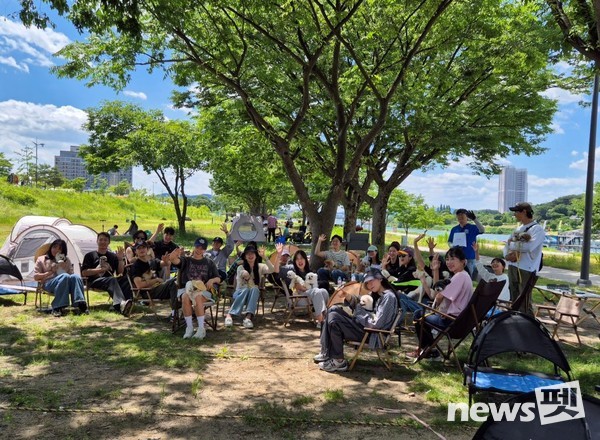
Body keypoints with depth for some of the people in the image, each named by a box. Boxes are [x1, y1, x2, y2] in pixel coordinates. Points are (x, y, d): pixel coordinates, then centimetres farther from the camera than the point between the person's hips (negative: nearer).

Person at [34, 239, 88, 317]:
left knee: (76, 276, -35)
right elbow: (35, 277, 10)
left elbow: (71, 274, 17)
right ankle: (57, 308, -42)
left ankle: (81, 304, -48)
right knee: (64, 276, -39)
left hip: (66, 283, 3)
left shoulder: (66, 260, 25)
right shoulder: (42, 259, 18)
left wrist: (64, 268, -1)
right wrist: (50, 272, -3)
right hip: (49, 283, -3)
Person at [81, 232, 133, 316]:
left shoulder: (113, 256, 22)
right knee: (112, 280, -38)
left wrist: (120, 259, 0)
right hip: (95, 281, -3)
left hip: (110, 280, 3)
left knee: (125, 280, -30)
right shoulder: (90, 255, 15)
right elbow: (84, 273, 3)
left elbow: (120, 272, 14)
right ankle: (120, 304, -64)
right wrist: (101, 270, -6)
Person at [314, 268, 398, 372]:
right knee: (333, 310, 5)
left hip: (372, 335, -10)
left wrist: (360, 310, -10)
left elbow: (376, 324, -22)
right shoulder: (378, 295, 15)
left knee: (334, 320, -20)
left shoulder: (388, 296, -15)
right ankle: (326, 353, 3)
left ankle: (339, 362, -10)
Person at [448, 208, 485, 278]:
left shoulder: (472, 228, -2)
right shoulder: (454, 229, 9)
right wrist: (453, 246, -10)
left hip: (469, 258, -3)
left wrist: (474, 219, -34)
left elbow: (482, 230, -21)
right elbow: (449, 242, 13)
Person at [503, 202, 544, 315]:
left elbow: (529, 246, -23)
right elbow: (507, 246, 15)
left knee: (525, 302, -6)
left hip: (526, 270, -8)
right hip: (512, 267, 8)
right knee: (514, 300, 14)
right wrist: (507, 255, -8)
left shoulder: (537, 229, -8)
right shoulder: (519, 229, 16)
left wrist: (512, 244, -8)